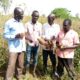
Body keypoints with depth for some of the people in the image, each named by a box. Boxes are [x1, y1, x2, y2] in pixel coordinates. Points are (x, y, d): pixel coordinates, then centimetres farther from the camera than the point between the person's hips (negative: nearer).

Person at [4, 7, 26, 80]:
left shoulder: (21, 23, 14)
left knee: (20, 65, 11)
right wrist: (15, 36, -20)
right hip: (14, 48, -6)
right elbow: (5, 35, -7)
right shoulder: (9, 23, -6)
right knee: (11, 66, -7)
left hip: (21, 48, 6)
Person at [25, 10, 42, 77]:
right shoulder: (27, 24, -8)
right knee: (28, 59, 6)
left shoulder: (40, 25, -1)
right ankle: (27, 72, 26)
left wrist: (37, 40, -17)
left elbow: (40, 35, 3)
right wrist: (29, 38, -25)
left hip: (36, 45, 2)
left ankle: (33, 71, 32)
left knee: (35, 59, 13)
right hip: (29, 45, -2)